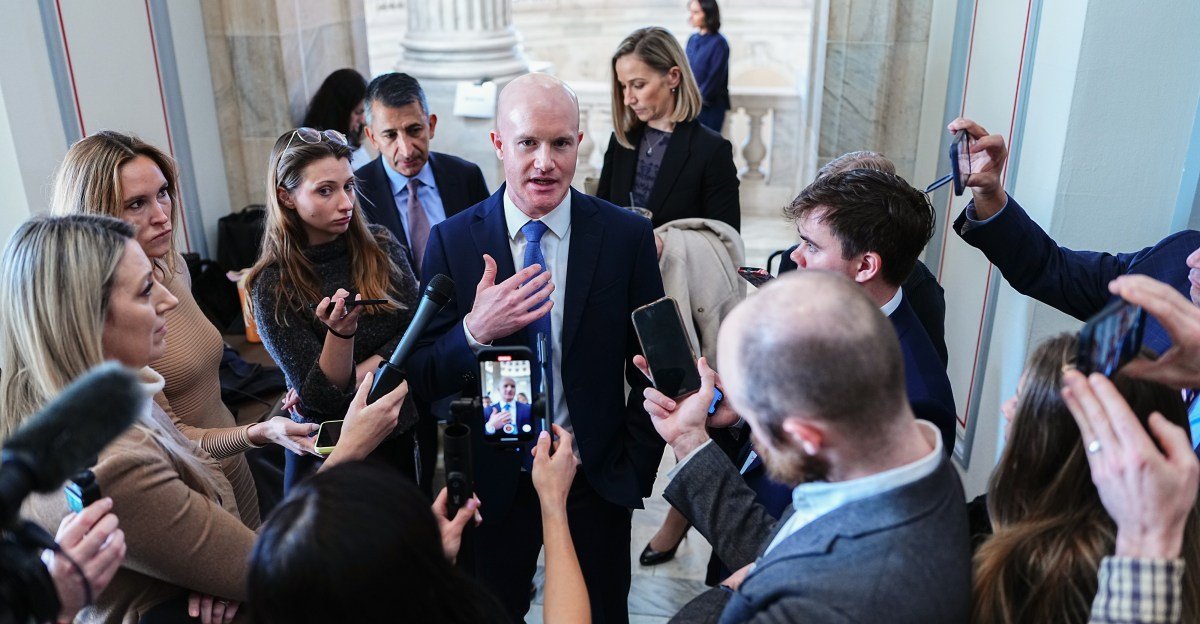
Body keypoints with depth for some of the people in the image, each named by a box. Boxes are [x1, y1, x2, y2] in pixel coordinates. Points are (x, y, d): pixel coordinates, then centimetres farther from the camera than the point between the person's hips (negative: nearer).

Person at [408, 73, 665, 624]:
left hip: (596, 478, 0)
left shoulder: (627, 236, -10)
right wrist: (475, 331, -27)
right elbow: (422, 379, -8)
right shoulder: (452, 240, -8)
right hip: (495, 480, 1)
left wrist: (636, 469, -4)